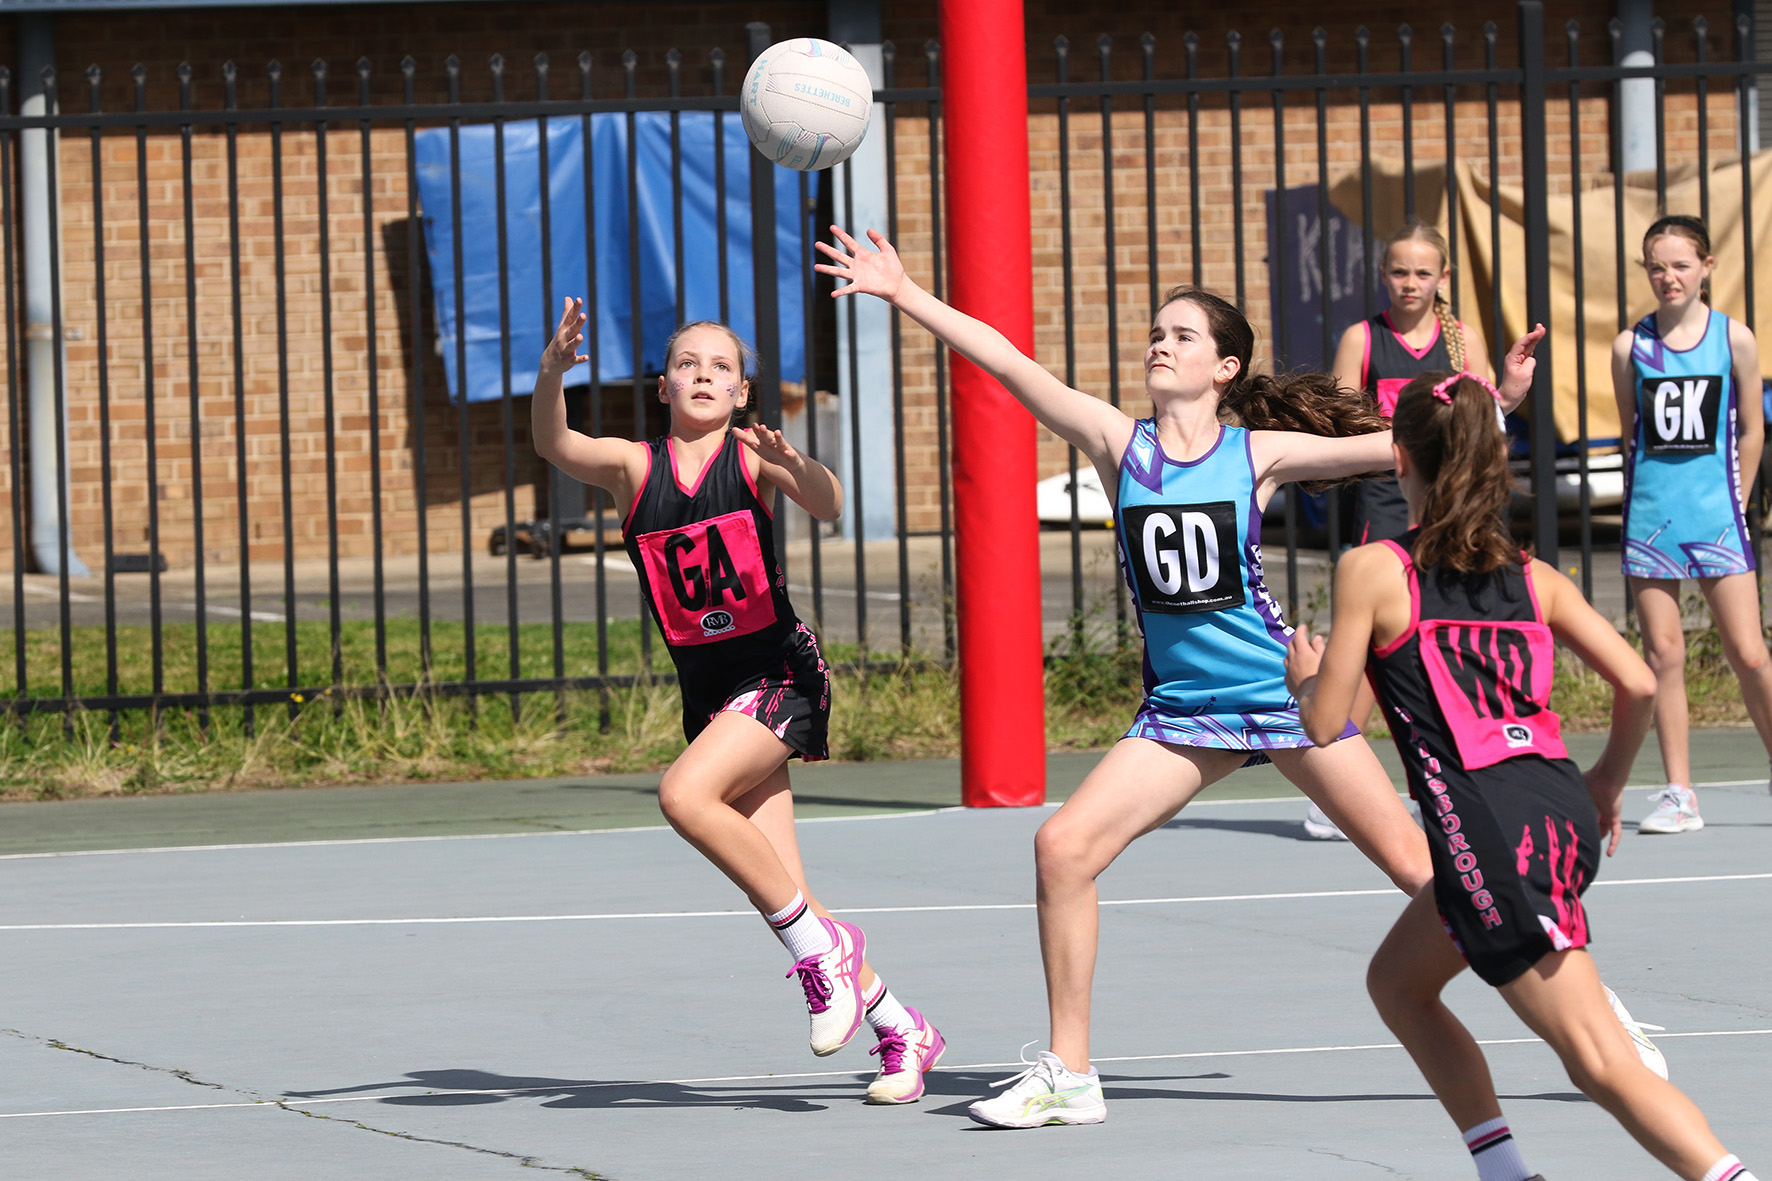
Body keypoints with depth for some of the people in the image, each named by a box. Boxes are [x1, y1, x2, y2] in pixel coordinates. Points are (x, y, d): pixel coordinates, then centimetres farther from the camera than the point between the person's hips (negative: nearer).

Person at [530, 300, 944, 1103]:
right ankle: (900, 1029, 17)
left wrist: (794, 466, -46)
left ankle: (819, 946, -13)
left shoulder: (751, 458, -7)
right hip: (708, 689, 5)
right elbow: (552, 446, -16)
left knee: (685, 794, -28)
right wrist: (551, 371, -36)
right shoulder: (636, 467, 1)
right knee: (782, 897, 2)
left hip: (780, 673, -5)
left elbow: (827, 506, -24)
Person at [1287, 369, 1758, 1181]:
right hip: (1564, 812, 7)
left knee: (1603, 1065, -8)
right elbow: (1639, 685, 6)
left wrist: (1303, 677, 21)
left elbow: (1324, 725, -1)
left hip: (1491, 836, -7)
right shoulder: (1533, 577, 12)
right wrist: (1608, 781, 23)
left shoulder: (1373, 570, -2)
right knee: (1397, 982, 27)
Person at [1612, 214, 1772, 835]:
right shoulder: (1631, 346, 3)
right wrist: (1657, 496, 12)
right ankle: (1678, 794, 7)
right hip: (1650, 514, 2)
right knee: (1663, 654, 1)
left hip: (1716, 512, -2)